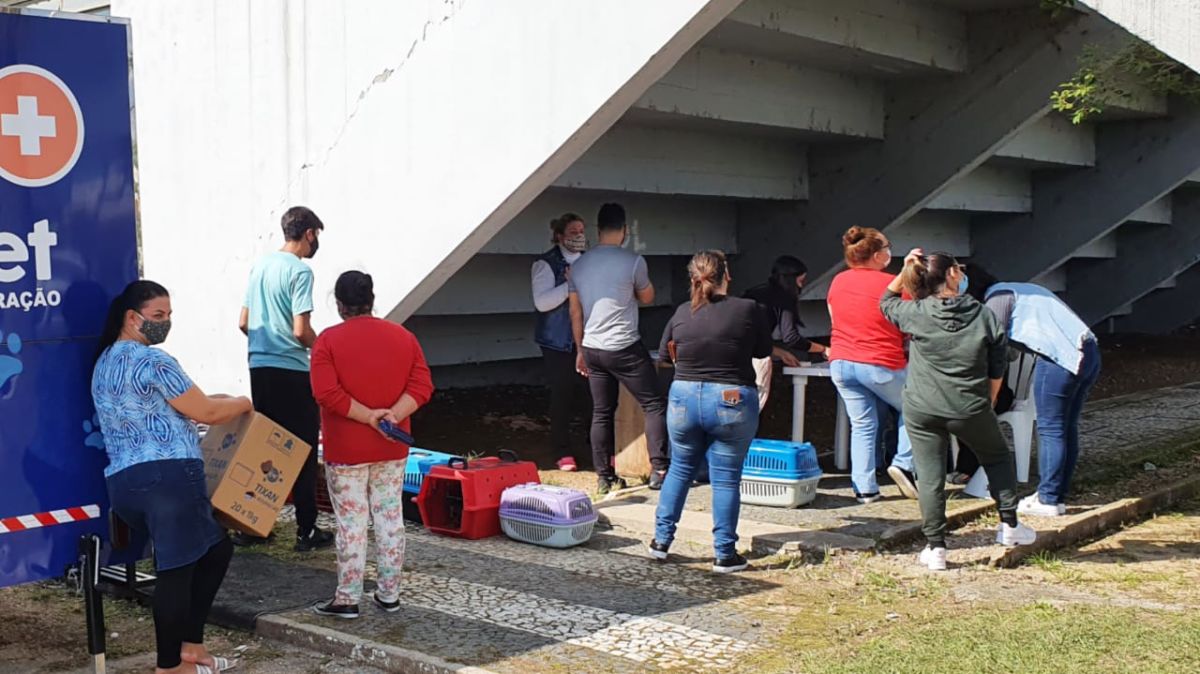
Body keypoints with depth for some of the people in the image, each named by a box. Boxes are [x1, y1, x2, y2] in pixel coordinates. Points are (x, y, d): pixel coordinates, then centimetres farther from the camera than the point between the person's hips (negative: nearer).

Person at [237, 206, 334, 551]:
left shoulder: (260, 266, 11)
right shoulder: (299, 271, -12)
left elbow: (244, 323, 14)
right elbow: (301, 330, -18)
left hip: (259, 368, 7)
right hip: (291, 371, -7)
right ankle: (306, 531, 5)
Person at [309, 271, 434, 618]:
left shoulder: (329, 340, -9)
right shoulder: (403, 337, 3)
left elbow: (327, 392, -20)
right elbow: (422, 385, -4)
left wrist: (368, 416, -16)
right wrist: (394, 415, -14)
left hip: (346, 450, -4)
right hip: (392, 448, 4)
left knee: (351, 522, 3)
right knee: (390, 517, 11)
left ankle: (347, 599, 10)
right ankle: (389, 594, 19)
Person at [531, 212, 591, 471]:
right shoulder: (546, 264, -2)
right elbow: (542, 302, -13)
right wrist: (571, 283, -18)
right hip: (559, 343, -4)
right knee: (562, 396, 1)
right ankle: (563, 453, 12)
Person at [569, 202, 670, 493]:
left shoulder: (579, 265, 5)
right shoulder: (633, 261, -11)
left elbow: (575, 313, 11)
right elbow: (647, 297, 6)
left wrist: (580, 351, 19)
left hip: (592, 349, 5)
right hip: (625, 348, -5)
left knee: (601, 413, 11)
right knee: (655, 405, 5)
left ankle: (605, 477, 14)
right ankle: (659, 470, -1)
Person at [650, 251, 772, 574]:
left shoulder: (682, 313, -1)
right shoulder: (749, 310, -9)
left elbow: (665, 352, 13)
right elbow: (764, 351, 5)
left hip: (684, 398, 3)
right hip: (732, 402, -3)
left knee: (680, 469, 19)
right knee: (726, 478, 5)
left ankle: (661, 540, 24)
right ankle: (725, 555, 12)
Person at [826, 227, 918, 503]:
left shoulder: (838, 282, 5)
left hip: (841, 364, 5)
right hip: (880, 364, -5)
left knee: (862, 425, 10)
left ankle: (864, 488, 8)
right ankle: (904, 463, 6)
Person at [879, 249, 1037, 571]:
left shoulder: (916, 314, -8)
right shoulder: (984, 316, -5)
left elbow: (886, 301, 15)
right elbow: (997, 369, 1)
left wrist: (905, 270, 6)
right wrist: (988, 403, 15)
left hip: (922, 410, 0)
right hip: (970, 409, 0)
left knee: (930, 476, 6)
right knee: (998, 458, 25)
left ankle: (935, 547, 7)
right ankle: (1009, 525, 29)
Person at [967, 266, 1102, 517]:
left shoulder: (998, 296, 1)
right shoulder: (1019, 289, 29)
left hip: (1061, 358, -9)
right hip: (1090, 352, 9)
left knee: (1050, 429, -3)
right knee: (1067, 429, 13)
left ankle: (1049, 500, 0)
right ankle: (1058, 494, 19)